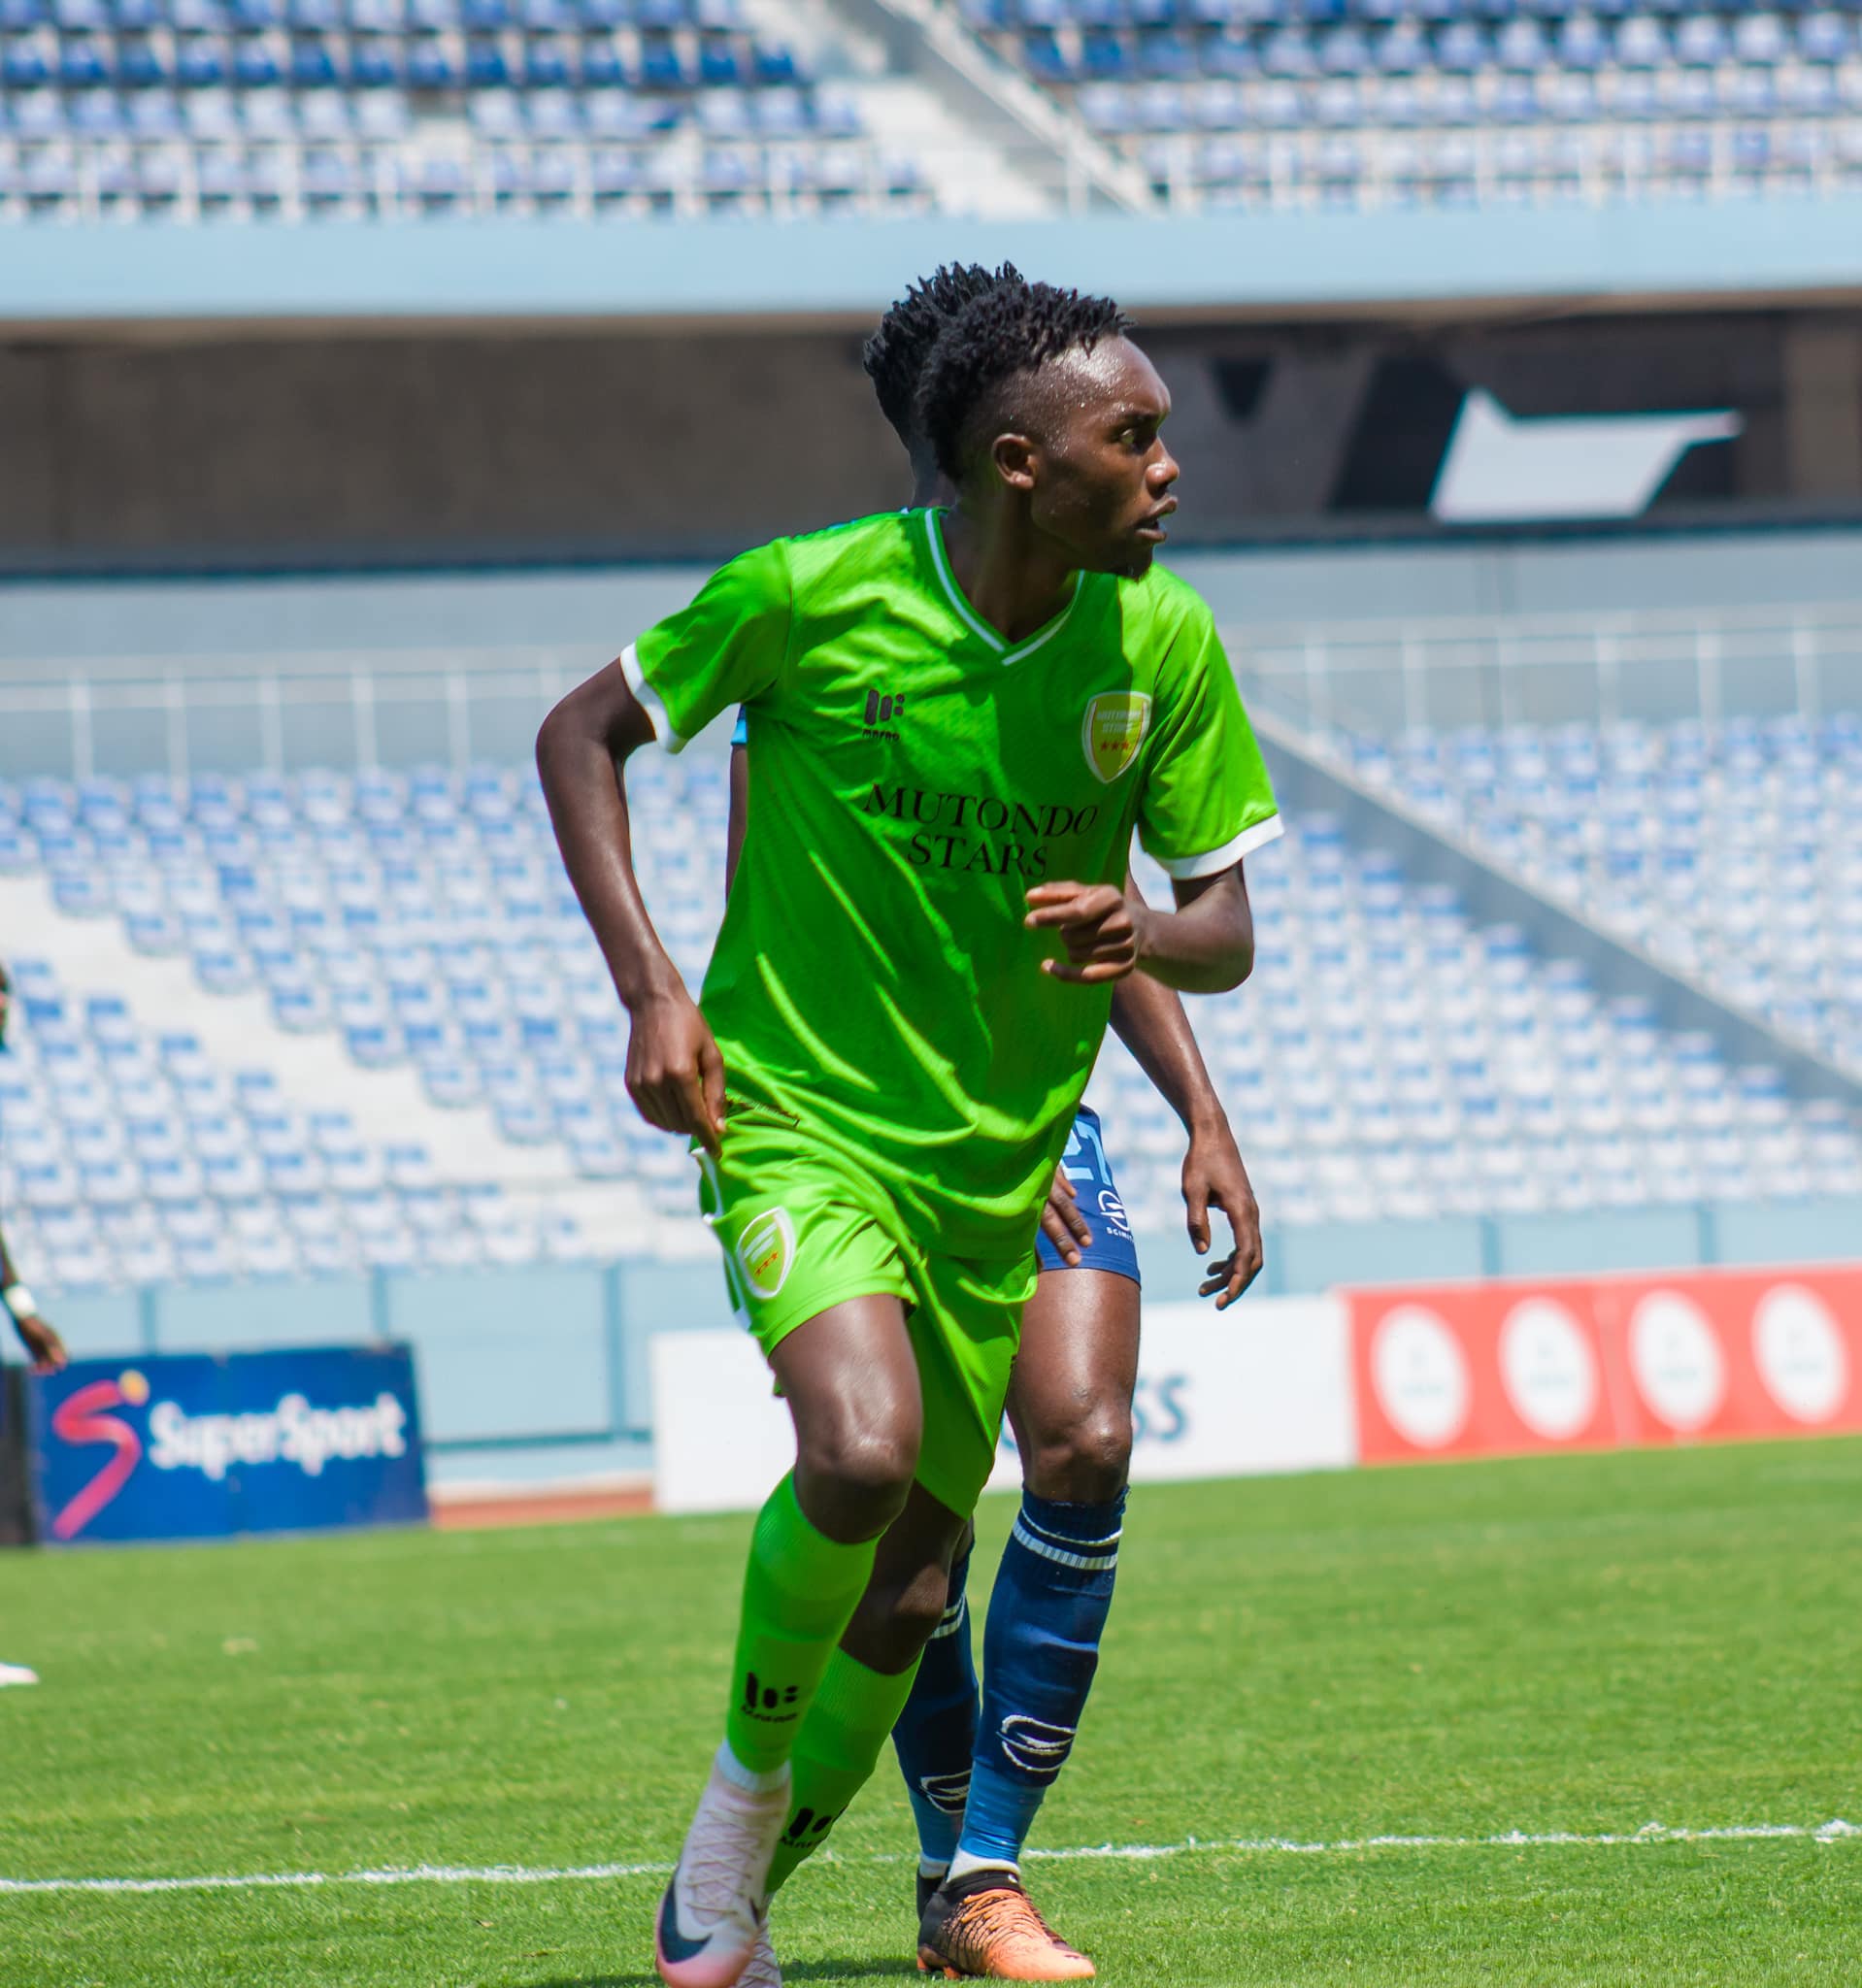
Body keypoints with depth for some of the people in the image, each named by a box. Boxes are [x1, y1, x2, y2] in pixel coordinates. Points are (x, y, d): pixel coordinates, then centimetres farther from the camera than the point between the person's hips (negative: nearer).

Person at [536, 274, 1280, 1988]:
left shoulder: (1163, 646, -6)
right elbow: (582, 735, -1)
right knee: (862, 1447, -30)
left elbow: (1226, 931, 1)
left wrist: (1144, 935, -23)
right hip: (794, 1114, -4)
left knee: (908, 1590, 8)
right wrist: (651, 988, -10)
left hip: (997, 1157, 4)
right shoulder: (807, 597, -15)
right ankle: (740, 1795, -3)